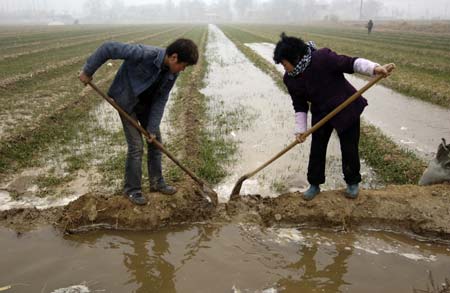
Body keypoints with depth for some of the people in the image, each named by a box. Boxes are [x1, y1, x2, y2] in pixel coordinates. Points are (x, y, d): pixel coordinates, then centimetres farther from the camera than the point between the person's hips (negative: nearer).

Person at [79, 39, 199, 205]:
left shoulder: (172, 73, -15)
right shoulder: (144, 54, -35)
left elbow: (160, 100, -9)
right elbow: (109, 48, -30)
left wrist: (152, 128, -12)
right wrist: (88, 71, -21)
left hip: (146, 103, 6)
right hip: (126, 101, -6)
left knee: (155, 141, 9)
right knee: (136, 146, -8)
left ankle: (157, 182, 26)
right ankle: (132, 189, 10)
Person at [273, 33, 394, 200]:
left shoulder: (322, 58, -28)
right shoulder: (290, 79, -9)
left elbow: (350, 63, -27)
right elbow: (299, 105, -1)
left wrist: (375, 68, -41)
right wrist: (300, 130, -5)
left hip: (346, 109, -4)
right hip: (321, 113, 5)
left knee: (349, 149, 5)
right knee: (316, 150, 5)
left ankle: (353, 182, 27)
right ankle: (314, 185, 22)